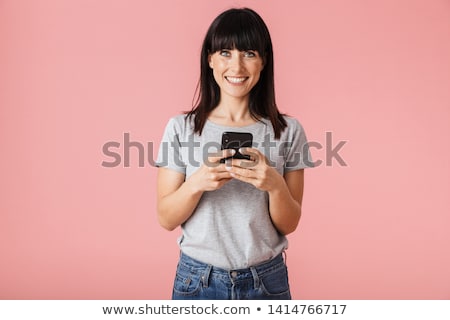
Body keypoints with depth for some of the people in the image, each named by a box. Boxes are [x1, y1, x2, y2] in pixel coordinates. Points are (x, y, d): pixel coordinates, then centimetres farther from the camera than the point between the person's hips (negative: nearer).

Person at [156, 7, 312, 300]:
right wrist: (196, 183, -23)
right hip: (198, 280, 0)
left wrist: (275, 185, -23)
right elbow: (166, 219, -5)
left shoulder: (288, 131, -6)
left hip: (267, 280, 1)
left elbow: (289, 224, -4)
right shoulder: (181, 128, -6)